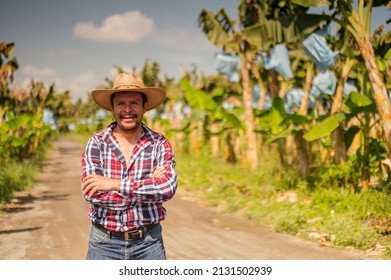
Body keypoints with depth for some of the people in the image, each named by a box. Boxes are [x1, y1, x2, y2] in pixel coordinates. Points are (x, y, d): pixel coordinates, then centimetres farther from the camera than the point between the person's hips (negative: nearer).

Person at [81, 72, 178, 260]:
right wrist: (148, 185, -16)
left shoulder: (160, 144, -2)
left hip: (148, 243, 1)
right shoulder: (97, 143, -3)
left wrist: (115, 184, -22)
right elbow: (93, 194, -15)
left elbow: (168, 187, -18)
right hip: (105, 243, 0)